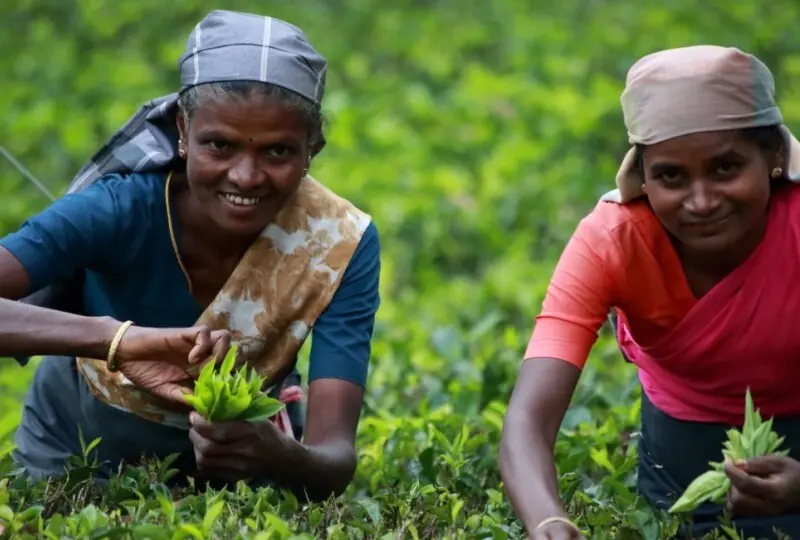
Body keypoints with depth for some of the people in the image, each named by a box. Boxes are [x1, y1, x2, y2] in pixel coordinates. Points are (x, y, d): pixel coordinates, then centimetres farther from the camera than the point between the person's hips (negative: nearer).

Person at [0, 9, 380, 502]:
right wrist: (118, 338, -57)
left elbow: (336, 456, -32)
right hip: (78, 463, -1)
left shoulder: (341, 245, -25)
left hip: (235, 473, 1)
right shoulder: (120, 211, -30)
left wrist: (278, 457, -55)